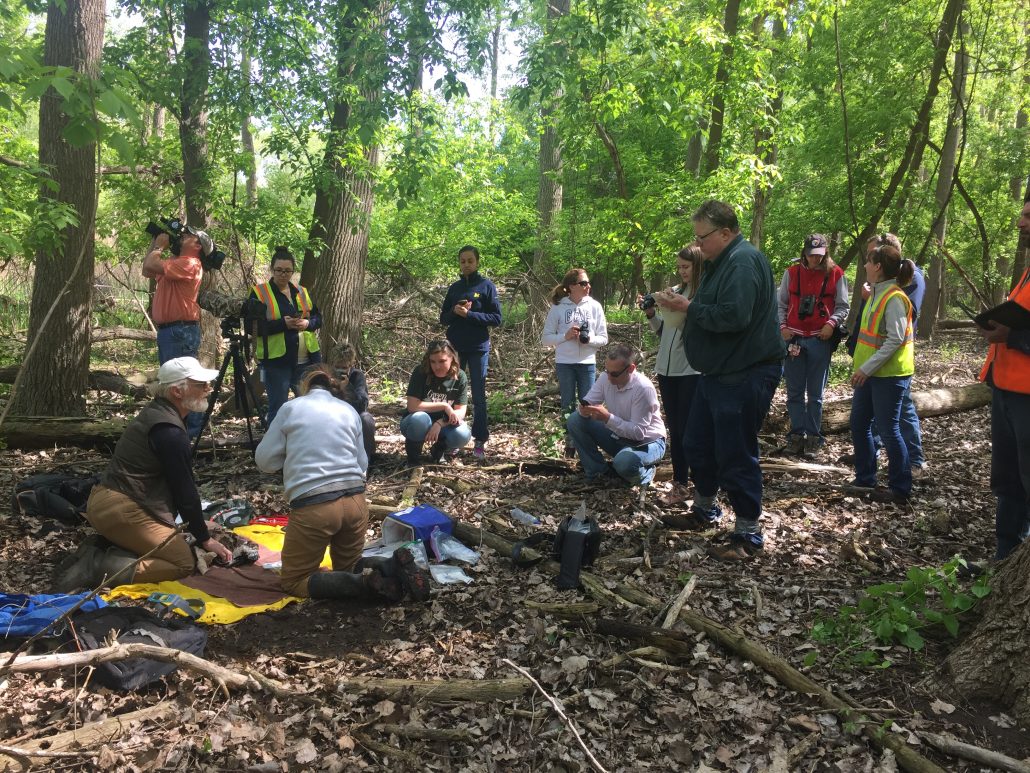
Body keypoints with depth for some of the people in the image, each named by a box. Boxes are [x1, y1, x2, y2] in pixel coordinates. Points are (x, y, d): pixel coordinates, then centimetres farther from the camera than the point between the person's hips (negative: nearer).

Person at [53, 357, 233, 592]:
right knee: (185, 563, -8)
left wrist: (198, 524, 23)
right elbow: (184, 490, -14)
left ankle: (95, 553, 6)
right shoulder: (169, 431, -18)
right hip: (121, 509, -10)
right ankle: (99, 568, -15)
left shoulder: (155, 413, 13)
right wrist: (205, 539, -3)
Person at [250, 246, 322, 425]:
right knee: (278, 407, 2)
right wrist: (282, 324, -21)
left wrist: (307, 323, -7)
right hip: (275, 360, -4)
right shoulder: (259, 293, -2)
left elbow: (318, 318, 15)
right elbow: (254, 327, -10)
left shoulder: (302, 292, 13)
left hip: (307, 359, 5)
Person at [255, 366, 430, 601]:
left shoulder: (290, 409, 6)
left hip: (313, 506, -5)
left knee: (293, 581, 11)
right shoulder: (350, 411, 14)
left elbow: (264, 461, 9)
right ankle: (393, 567, -6)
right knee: (348, 567, 26)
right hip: (355, 501, 5)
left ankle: (367, 584, -13)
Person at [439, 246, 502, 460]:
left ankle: (480, 442, 8)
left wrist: (469, 314, -16)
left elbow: (496, 318, -6)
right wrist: (455, 311, -10)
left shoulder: (487, 286, -1)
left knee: (479, 396, 2)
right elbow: (443, 318, 11)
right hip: (455, 348, 3)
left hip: (478, 348, -3)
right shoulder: (454, 288, 10)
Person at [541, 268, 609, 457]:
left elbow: (603, 338, 3)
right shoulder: (558, 307, -3)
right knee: (568, 406, 8)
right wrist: (565, 336, -16)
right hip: (565, 363, -1)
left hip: (587, 363, 1)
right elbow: (545, 338, -1)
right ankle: (570, 445, 19)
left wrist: (589, 339, -17)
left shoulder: (594, 306, 0)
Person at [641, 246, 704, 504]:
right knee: (675, 429, 11)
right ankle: (679, 484, 20)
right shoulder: (674, 291, 11)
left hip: (693, 370, -7)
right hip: (667, 367, 7)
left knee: (690, 429, -2)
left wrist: (673, 307, -23)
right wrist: (651, 314, 3)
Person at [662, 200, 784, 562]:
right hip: (719, 371, 11)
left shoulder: (743, 261, -19)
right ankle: (705, 510, 38)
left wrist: (691, 307, -16)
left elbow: (733, 316, -30)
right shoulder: (722, 261, 14)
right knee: (697, 446, 19)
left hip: (745, 375, -11)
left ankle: (749, 534, 9)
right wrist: (686, 307, 3)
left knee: (735, 456, -4)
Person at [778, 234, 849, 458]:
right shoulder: (792, 272, 7)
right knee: (795, 391, 4)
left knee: (815, 393, 3)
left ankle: (813, 437, 9)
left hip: (820, 339, -2)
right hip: (794, 338, 2)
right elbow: (781, 303, 11)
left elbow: (843, 306, 6)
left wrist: (832, 323, -11)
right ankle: (797, 435, 11)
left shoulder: (835, 274, 2)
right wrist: (782, 326, -1)